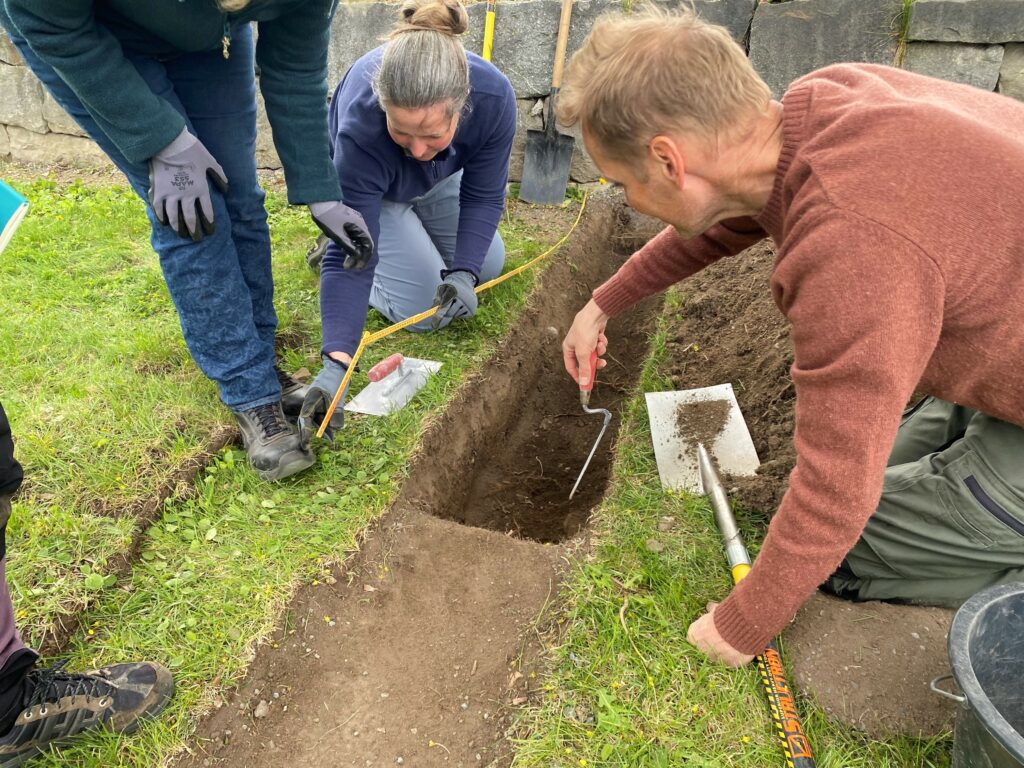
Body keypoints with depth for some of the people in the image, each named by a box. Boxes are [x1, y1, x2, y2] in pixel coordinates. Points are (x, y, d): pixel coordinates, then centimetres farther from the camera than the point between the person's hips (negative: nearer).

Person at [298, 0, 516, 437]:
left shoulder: (493, 96, -37)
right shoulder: (358, 126, -44)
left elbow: (483, 196, -20)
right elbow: (350, 259, -42)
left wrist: (464, 274, -32)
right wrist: (335, 365, -49)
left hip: (440, 181, 4)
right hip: (361, 186, -4)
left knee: (488, 264, 10)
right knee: (425, 309, -13)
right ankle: (332, 252, 9)